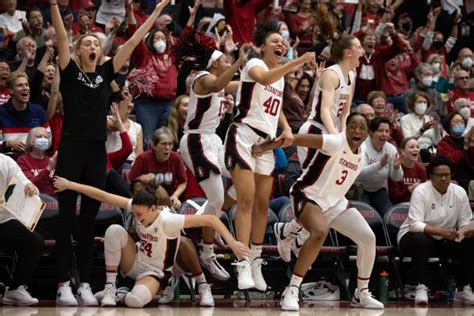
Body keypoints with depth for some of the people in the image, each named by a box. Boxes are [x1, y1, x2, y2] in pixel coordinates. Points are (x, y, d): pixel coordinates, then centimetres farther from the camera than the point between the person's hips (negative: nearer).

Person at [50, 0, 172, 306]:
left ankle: (86, 284, 10)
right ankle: (64, 284, 0)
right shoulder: (70, 72, 2)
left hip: (97, 151, 4)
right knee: (67, 218, -1)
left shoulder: (105, 73, 11)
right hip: (71, 149, -4)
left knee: (89, 220, 7)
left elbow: (132, 43, 9)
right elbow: (62, 39, -10)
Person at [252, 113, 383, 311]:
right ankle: (291, 291, -29)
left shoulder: (362, 150, 1)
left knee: (368, 238, -1)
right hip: (308, 196, -8)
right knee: (320, 232, -36)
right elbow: (297, 139, -28)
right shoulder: (335, 143, -22)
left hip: (336, 202, 8)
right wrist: (264, 148, -33)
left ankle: (361, 295, 18)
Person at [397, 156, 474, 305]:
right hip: (414, 236, -4)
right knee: (420, 240, -39)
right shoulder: (421, 191, -17)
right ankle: (421, 288, -32)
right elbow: (415, 224, -26)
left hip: (445, 241, 5)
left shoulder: (459, 192, -3)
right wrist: (441, 232, -39)